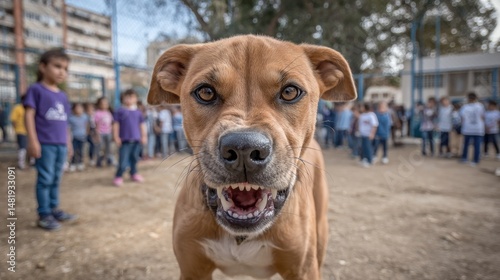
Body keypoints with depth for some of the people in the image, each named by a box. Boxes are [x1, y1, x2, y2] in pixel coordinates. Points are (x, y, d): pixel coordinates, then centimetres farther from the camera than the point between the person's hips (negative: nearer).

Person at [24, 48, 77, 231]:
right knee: (45, 179, -1)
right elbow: (29, 115, -9)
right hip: (45, 144, -6)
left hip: (61, 145, 6)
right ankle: (44, 214, 9)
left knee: (56, 179, 14)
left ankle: (54, 209, 25)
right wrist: (33, 141, -15)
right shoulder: (36, 89, -4)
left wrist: (68, 142, 20)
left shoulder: (62, 96, 15)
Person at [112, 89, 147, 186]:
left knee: (134, 158, 14)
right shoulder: (120, 111, -2)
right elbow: (116, 124, -1)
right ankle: (118, 176, 8)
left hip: (136, 140, 4)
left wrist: (144, 136, 10)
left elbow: (142, 125, 14)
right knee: (123, 160, -6)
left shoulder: (138, 112, 8)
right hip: (125, 140, -4)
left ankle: (134, 173, 29)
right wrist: (116, 137, -5)